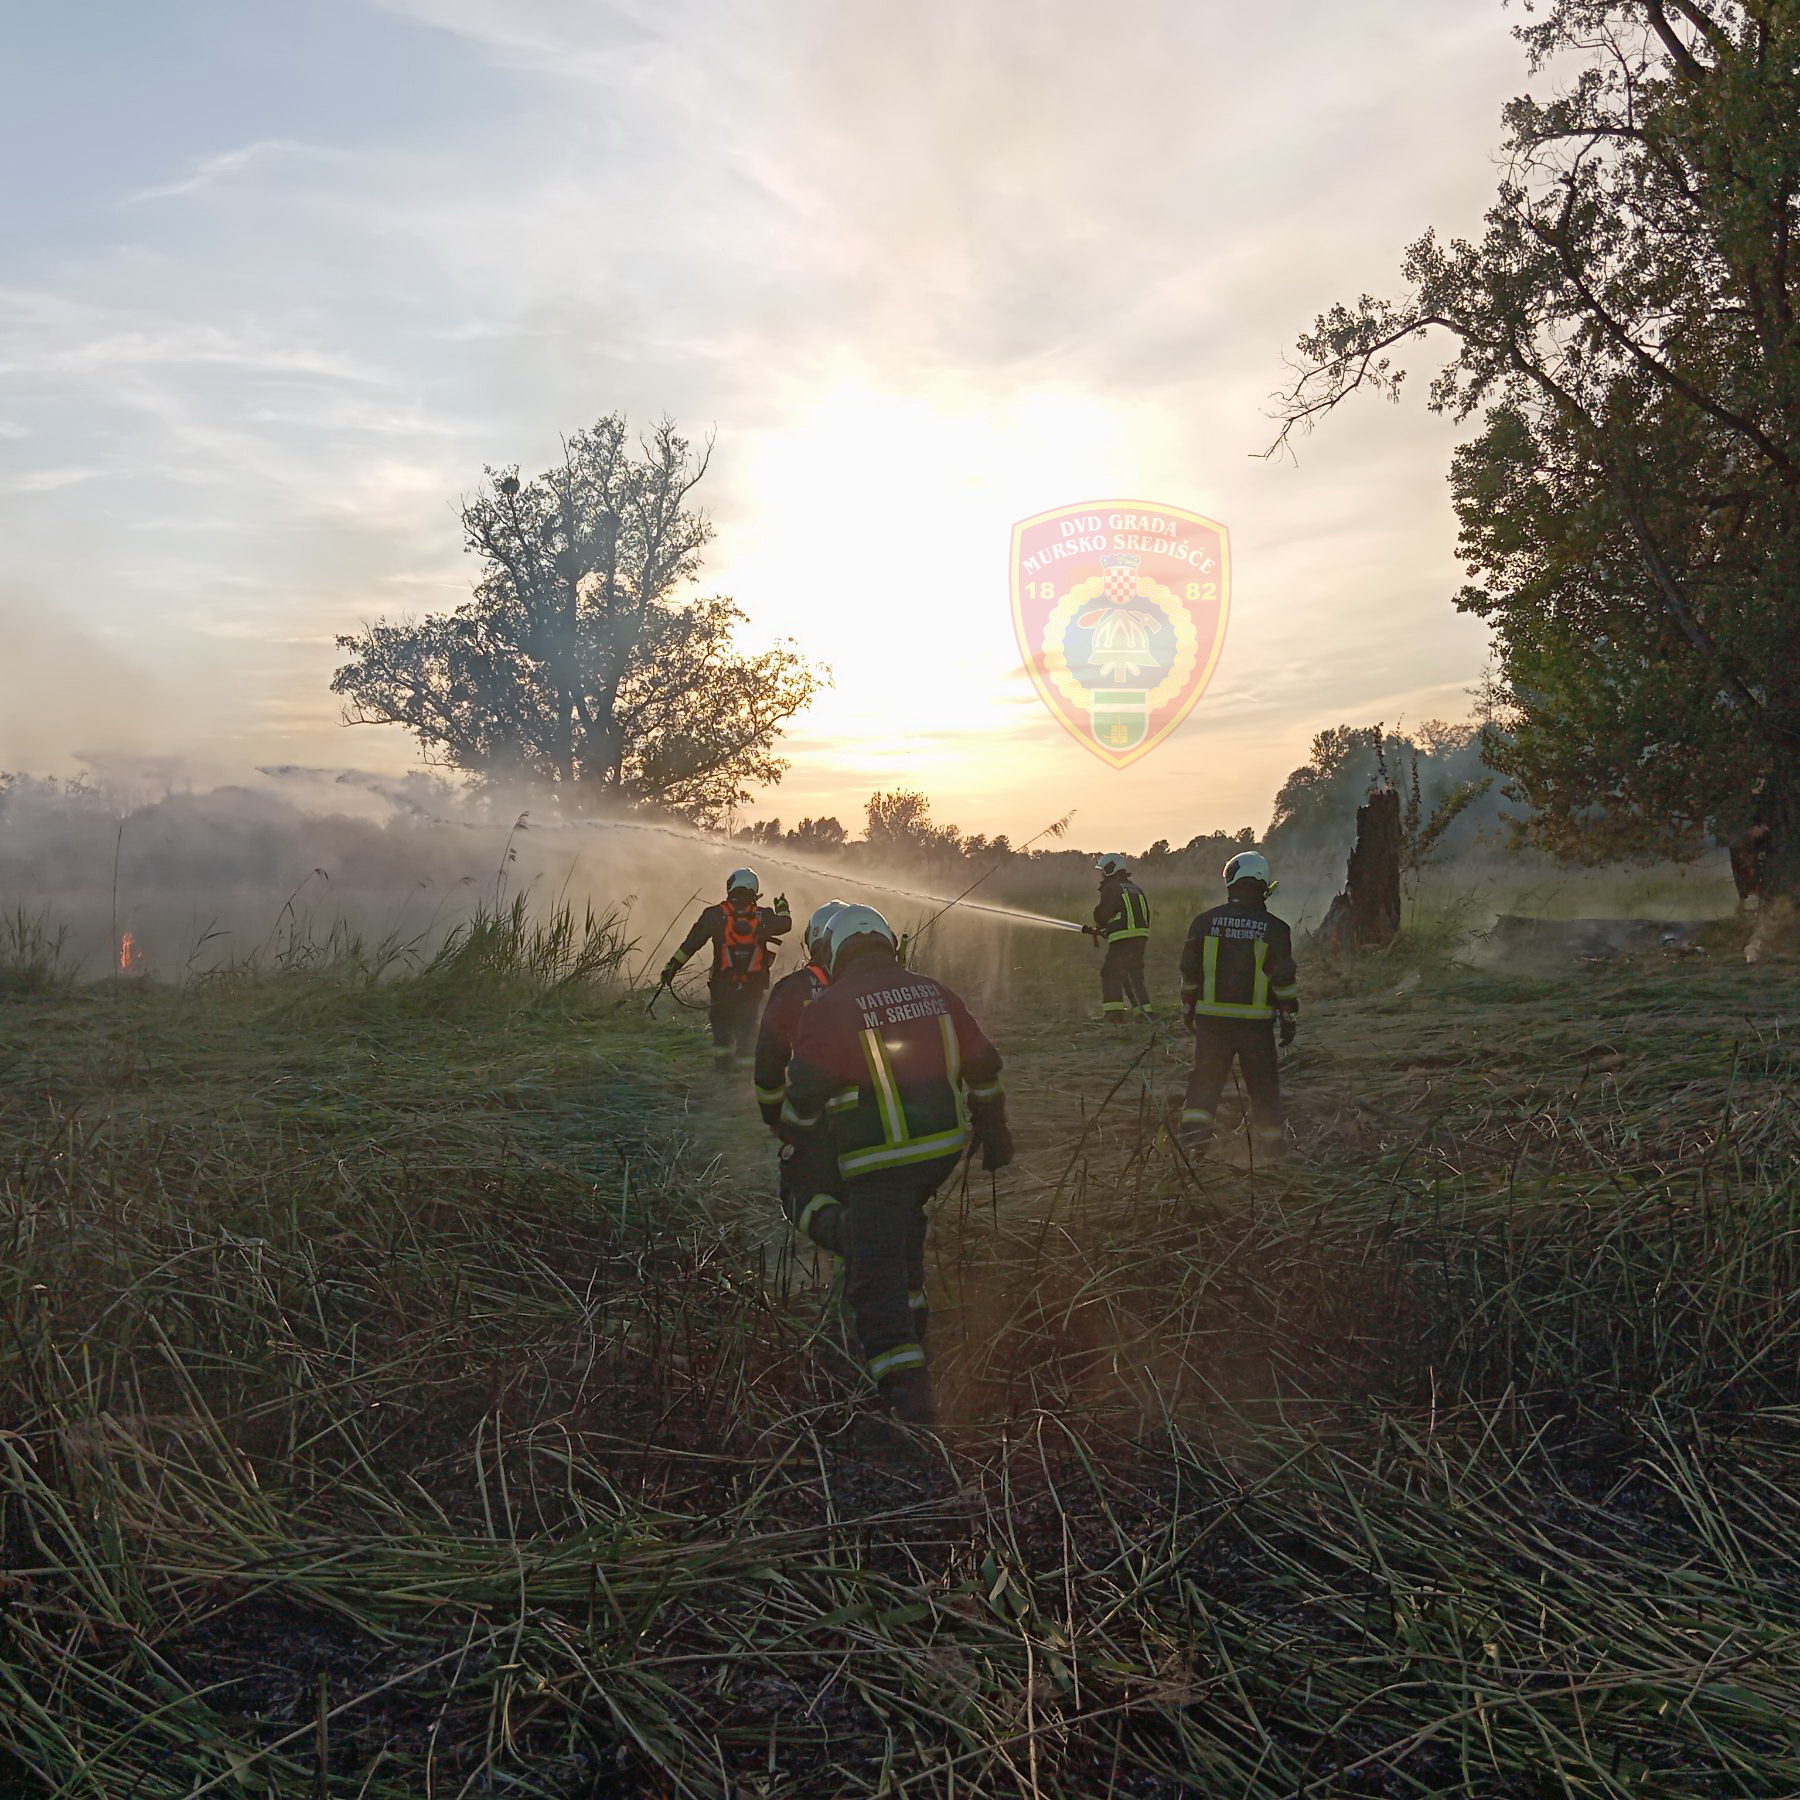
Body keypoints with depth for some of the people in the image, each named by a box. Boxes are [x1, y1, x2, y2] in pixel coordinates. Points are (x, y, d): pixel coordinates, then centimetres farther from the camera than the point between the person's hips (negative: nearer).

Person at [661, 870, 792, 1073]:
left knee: (721, 1018, 16)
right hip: (754, 983, 1)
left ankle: (722, 1056, 7)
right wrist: (782, 908, 34)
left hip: (723, 983, -1)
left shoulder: (716, 914, -4)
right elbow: (784, 925, 13)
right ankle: (744, 1060, 10)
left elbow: (691, 942, -5)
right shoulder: (762, 916, -1)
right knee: (747, 1021, 13)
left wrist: (672, 965, 0)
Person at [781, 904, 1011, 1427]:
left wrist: (796, 1157, 8)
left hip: (878, 1159, -5)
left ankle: (907, 1385, -13)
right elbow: (983, 1066, 12)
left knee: (875, 1270, -2)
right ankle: (910, 1325, 37)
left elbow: (804, 1094, -6)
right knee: (905, 1231, 29)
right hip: (946, 1146, 6)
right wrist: (995, 1134, 22)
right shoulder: (935, 993, 8)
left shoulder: (828, 1009, -8)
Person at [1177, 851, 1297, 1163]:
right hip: (1256, 1020, -1)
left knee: (1205, 1078, 9)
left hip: (1212, 1017, 1)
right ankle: (1269, 1146, 17)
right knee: (1263, 1084, 11)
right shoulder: (1274, 929, -4)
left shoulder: (1206, 921, 0)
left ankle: (1194, 1125, -8)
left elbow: (1189, 970, 4)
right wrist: (1290, 1017, 5)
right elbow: (1284, 978, -5)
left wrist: (1188, 1009, 15)